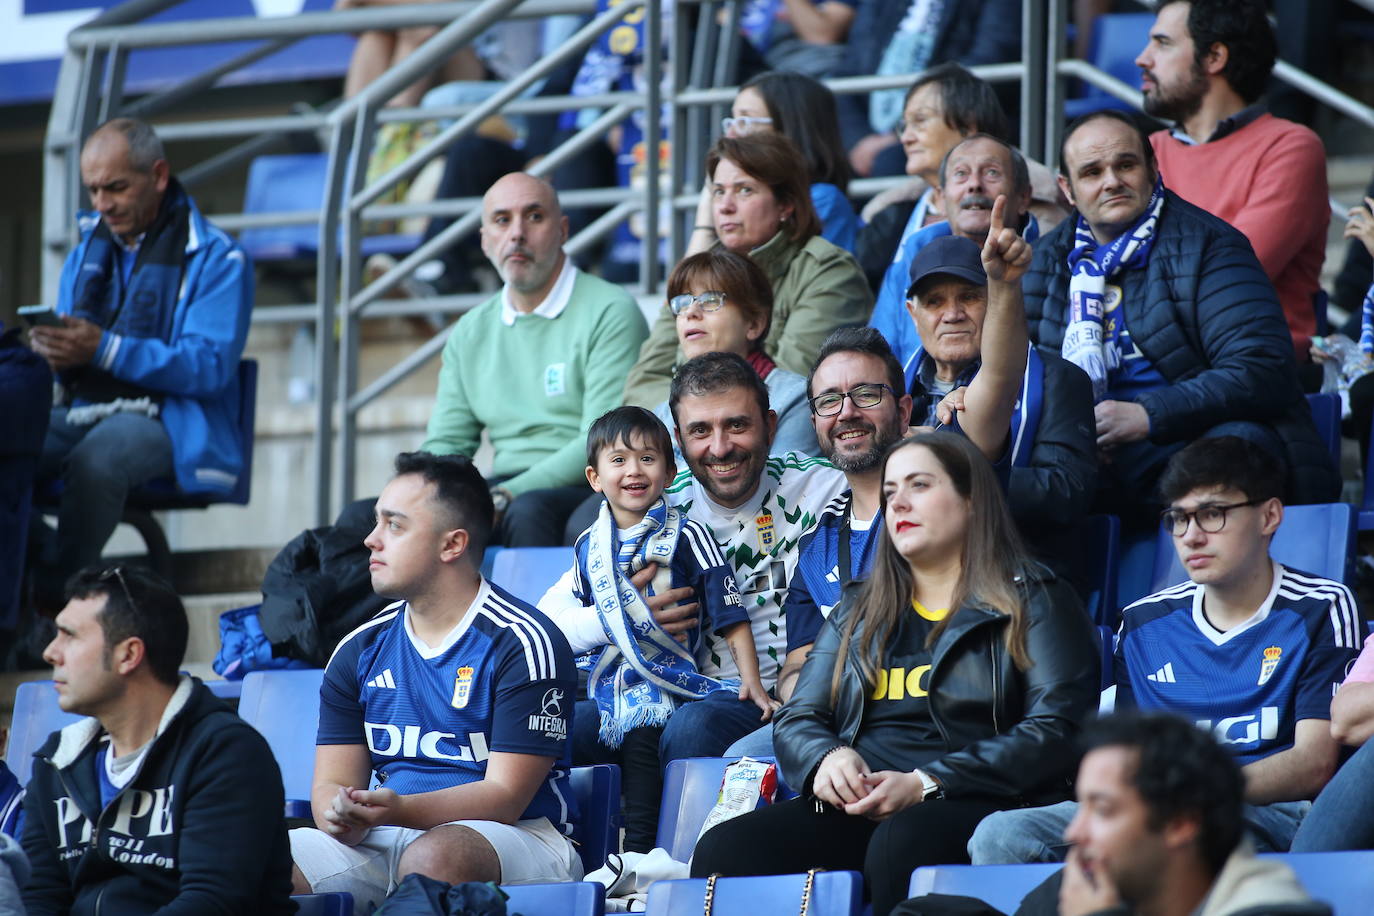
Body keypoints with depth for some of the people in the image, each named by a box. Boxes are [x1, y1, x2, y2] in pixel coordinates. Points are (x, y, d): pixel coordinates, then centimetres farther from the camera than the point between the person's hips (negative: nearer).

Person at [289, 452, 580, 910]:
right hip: (385, 841, 5)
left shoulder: (522, 644, -5)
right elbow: (333, 783, 11)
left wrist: (399, 810, -29)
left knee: (434, 856, -41)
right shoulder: (360, 650, 13)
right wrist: (342, 817, -16)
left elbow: (505, 797, -11)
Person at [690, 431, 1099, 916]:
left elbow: (1056, 731, -3)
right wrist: (826, 758, -4)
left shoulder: (1033, 601, 10)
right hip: (854, 811, 4)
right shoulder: (857, 610, 27)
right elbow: (797, 719, 23)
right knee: (723, 850, -27)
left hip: (973, 804, -4)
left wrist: (926, 784, -14)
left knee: (900, 844, -42)